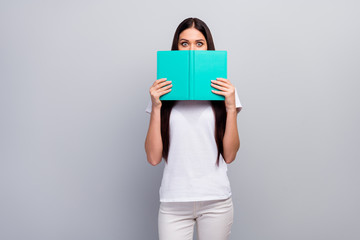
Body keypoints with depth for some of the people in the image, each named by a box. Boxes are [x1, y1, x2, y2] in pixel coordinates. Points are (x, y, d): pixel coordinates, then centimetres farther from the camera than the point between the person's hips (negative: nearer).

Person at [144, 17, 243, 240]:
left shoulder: (225, 90, 3)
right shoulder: (163, 92, 3)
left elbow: (229, 155, -1)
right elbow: (153, 157, -3)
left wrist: (231, 107, -10)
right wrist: (156, 107, -10)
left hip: (216, 200, 0)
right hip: (174, 202, 0)